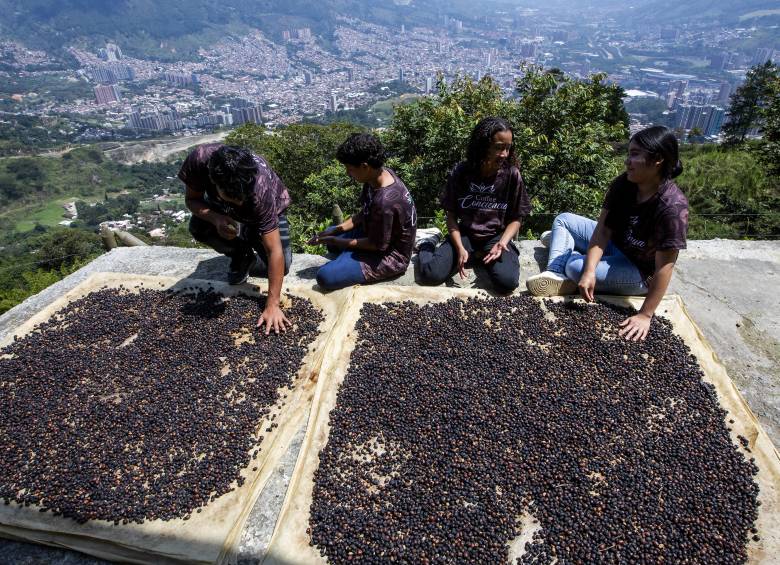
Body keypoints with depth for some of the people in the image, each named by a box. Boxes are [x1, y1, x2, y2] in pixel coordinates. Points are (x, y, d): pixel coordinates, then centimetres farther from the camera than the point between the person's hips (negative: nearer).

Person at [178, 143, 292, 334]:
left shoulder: (261, 189, -44)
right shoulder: (199, 159, -37)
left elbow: (275, 252, -41)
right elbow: (192, 199, -18)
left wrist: (272, 305, -42)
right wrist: (216, 219, -41)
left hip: (268, 209, -3)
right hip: (222, 210, 3)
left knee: (283, 265, -19)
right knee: (199, 228, -28)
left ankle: (253, 240, 14)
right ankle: (242, 256, 3)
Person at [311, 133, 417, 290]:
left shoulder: (384, 202, -36)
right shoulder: (381, 173, -9)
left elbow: (377, 245, -23)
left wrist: (337, 241, -14)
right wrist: (336, 230, -3)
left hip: (390, 255, -9)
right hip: (377, 233, 9)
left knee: (325, 277, -19)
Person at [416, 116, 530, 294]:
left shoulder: (512, 174, -8)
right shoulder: (460, 173, -8)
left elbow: (516, 218, 0)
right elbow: (451, 215, -2)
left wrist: (502, 243, -19)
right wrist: (460, 248, -16)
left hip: (496, 236, 1)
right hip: (465, 234, 0)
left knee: (507, 282, -28)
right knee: (430, 275, -24)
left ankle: (483, 256, 5)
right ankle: (429, 244, 12)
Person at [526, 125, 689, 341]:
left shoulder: (672, 206, -32)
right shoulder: (624, 183, -14)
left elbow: (664, 266, -31)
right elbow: (603, 229, -18)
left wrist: (645, 315, -30)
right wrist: (589, 272, -31)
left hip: (641, 271, -7)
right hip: (615, 245, 7)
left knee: (575, 266, -28)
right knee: (563, 220, 3)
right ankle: (555, 275, -14)